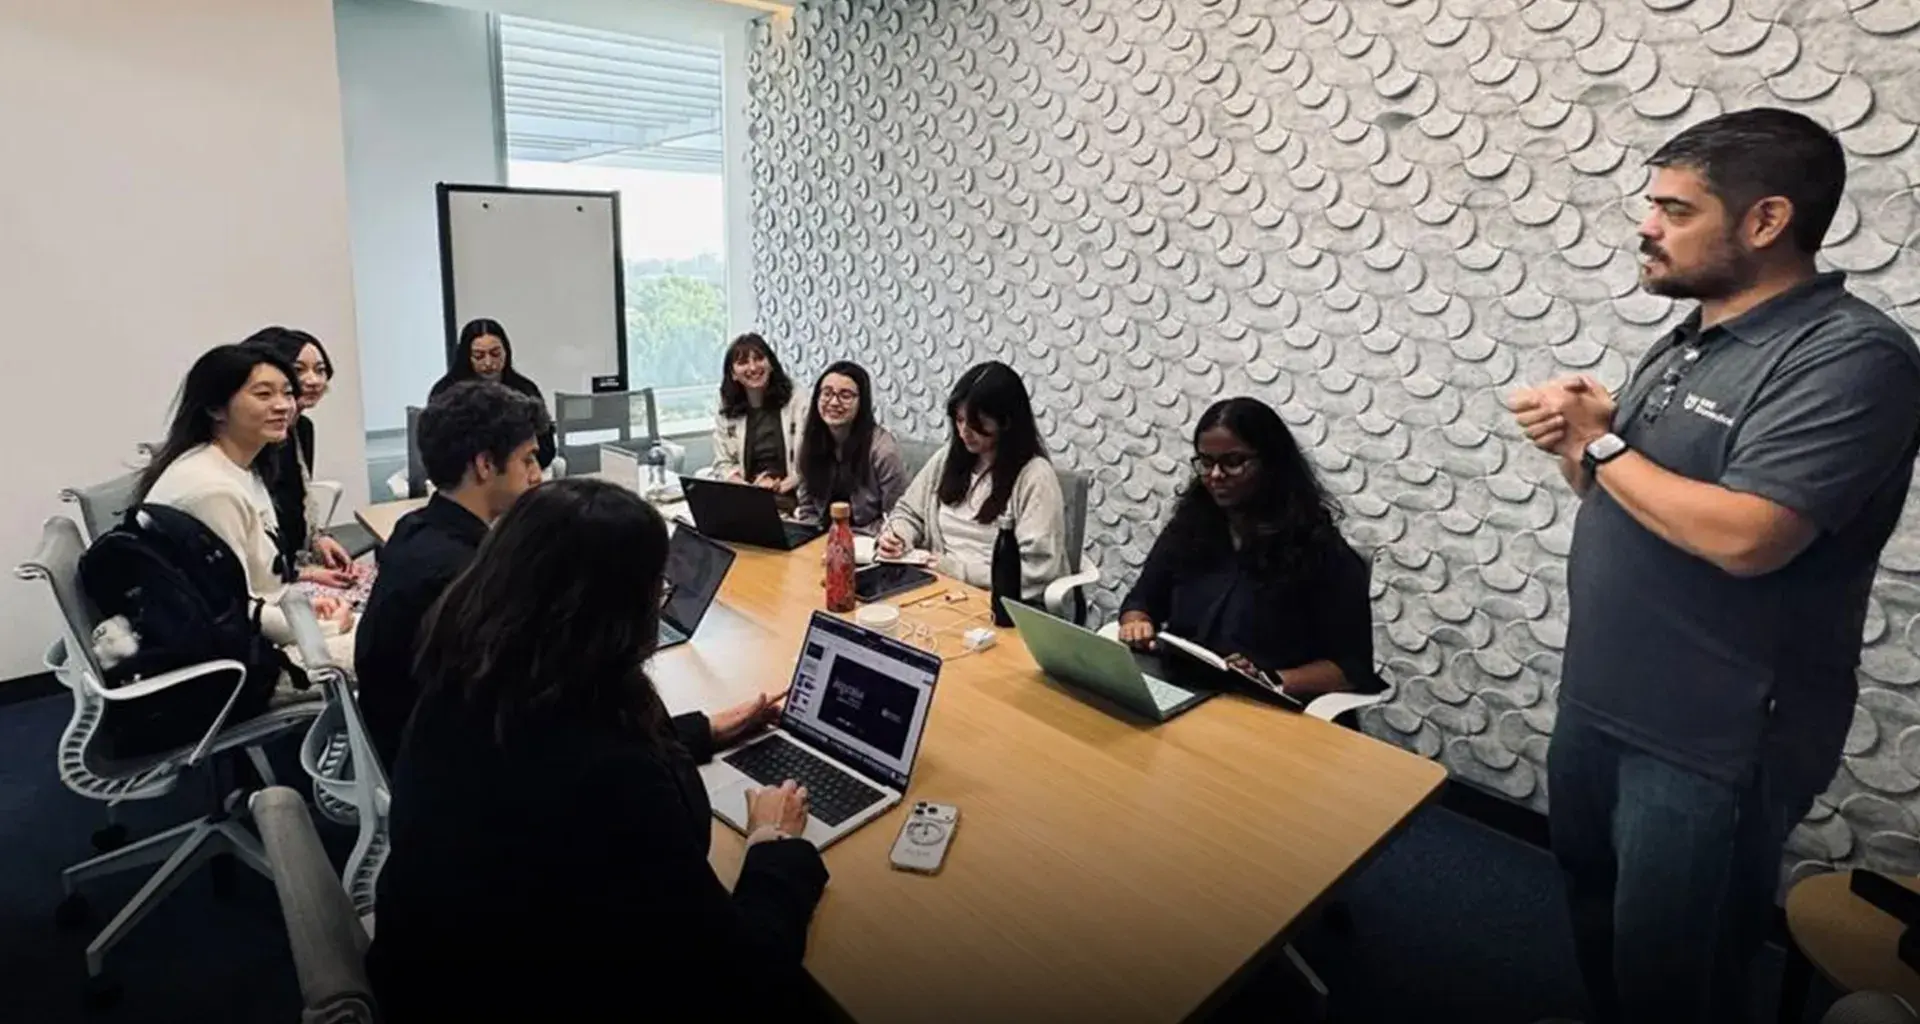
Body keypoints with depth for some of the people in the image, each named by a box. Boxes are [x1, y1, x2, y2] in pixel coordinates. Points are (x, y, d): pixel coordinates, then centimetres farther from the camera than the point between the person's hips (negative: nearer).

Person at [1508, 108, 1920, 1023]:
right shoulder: (1685, 341, 9)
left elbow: (1742, 536, -30)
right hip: (1597, 700, 9)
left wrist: (1600, 442, -17)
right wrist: (1578, 438, -8)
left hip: (1713, 741, -8)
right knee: (1594, 904, 28)